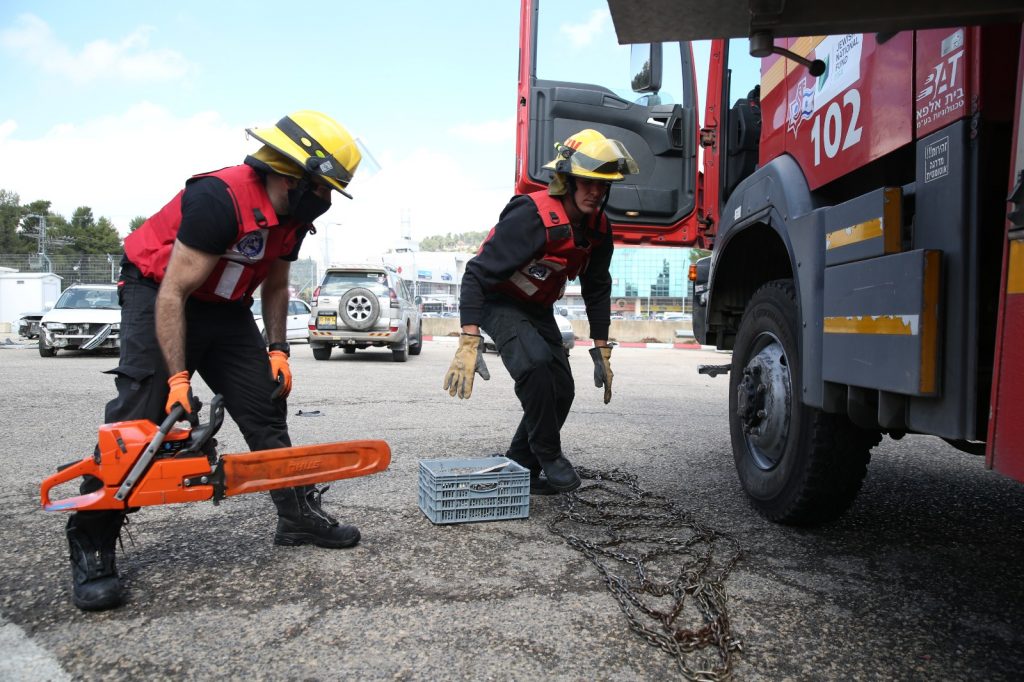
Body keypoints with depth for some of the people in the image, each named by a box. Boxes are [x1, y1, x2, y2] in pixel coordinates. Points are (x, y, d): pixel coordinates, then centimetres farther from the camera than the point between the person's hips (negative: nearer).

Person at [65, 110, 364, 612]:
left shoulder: (294, 217, -4)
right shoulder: (219, 199, -30)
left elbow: (275, 287, 11)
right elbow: (173, 294, -28)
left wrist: (277, 352, 4)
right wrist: (179, 379, -28)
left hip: (224, 308, 8)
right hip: (158, 296, -7)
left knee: (266, 408, 4)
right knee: (138, 419, -14)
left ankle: (298, 517, 15)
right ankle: (91, 550, -3)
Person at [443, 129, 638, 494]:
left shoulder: (598, 230, -7)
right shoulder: (532, 216, -30)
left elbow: (597, 290, 5)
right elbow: (476, 274, -33)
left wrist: (601, 351, 4)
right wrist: (469, 343, -41)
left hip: (539, 309, 7)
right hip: (500, 302, -7)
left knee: (562, 391, -1)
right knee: (535, 363, -32)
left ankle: (519, 466, 15)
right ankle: (549, 457, -13)